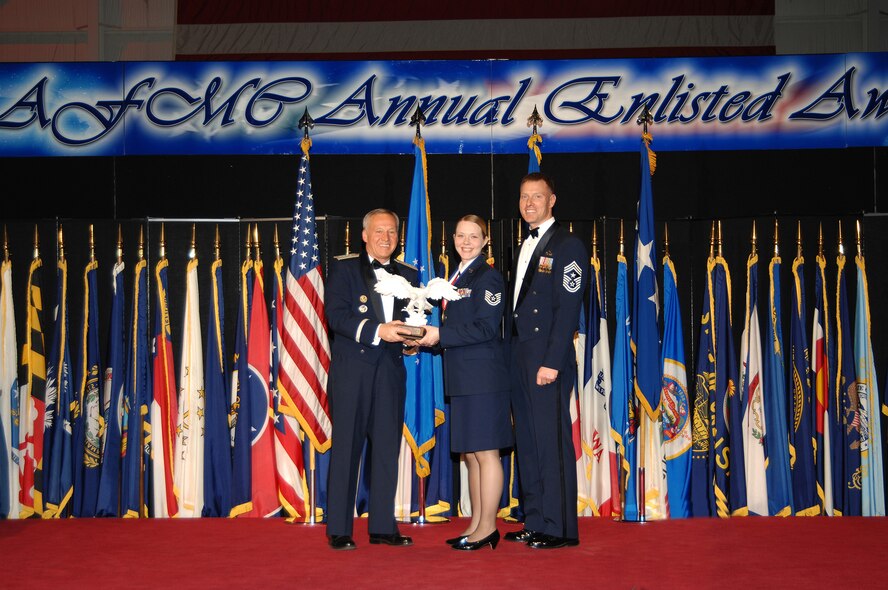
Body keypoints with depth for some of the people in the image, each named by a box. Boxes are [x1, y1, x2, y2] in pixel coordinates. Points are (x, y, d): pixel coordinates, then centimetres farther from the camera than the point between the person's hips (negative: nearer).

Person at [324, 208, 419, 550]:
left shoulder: (408, 275, 16)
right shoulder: (344, 268, 4)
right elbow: (336, 315, -9)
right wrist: (376, 330, -20)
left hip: (391, 371, 4)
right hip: (351, 369, -4)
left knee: (388, 449, 5)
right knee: (346, 448, -1)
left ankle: (383, 526, 13)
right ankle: (338, 529, 5)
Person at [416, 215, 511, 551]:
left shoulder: (488, 277, -8)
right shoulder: (458, 277, 18)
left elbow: (485, 328, -17)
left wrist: (441, 335, -16)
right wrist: (430, 336, 3)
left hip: (484, 378, -9)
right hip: (462, 379, 9)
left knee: (485, 452, -4)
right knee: (470, 455, 13)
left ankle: (487, 528, 4)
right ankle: (476, 525, 21)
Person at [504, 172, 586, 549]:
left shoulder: (567, 245, -6)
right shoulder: (525, 247, 19)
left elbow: (568, 308, -14)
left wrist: (552, 362, -20)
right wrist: (511, 357, 11)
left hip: (547, 361, -8)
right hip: (520, 359, 8)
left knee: (553, 443, -5)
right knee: (527, 443, 10)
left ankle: (560, 528, 2)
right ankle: (535, 523, 18)